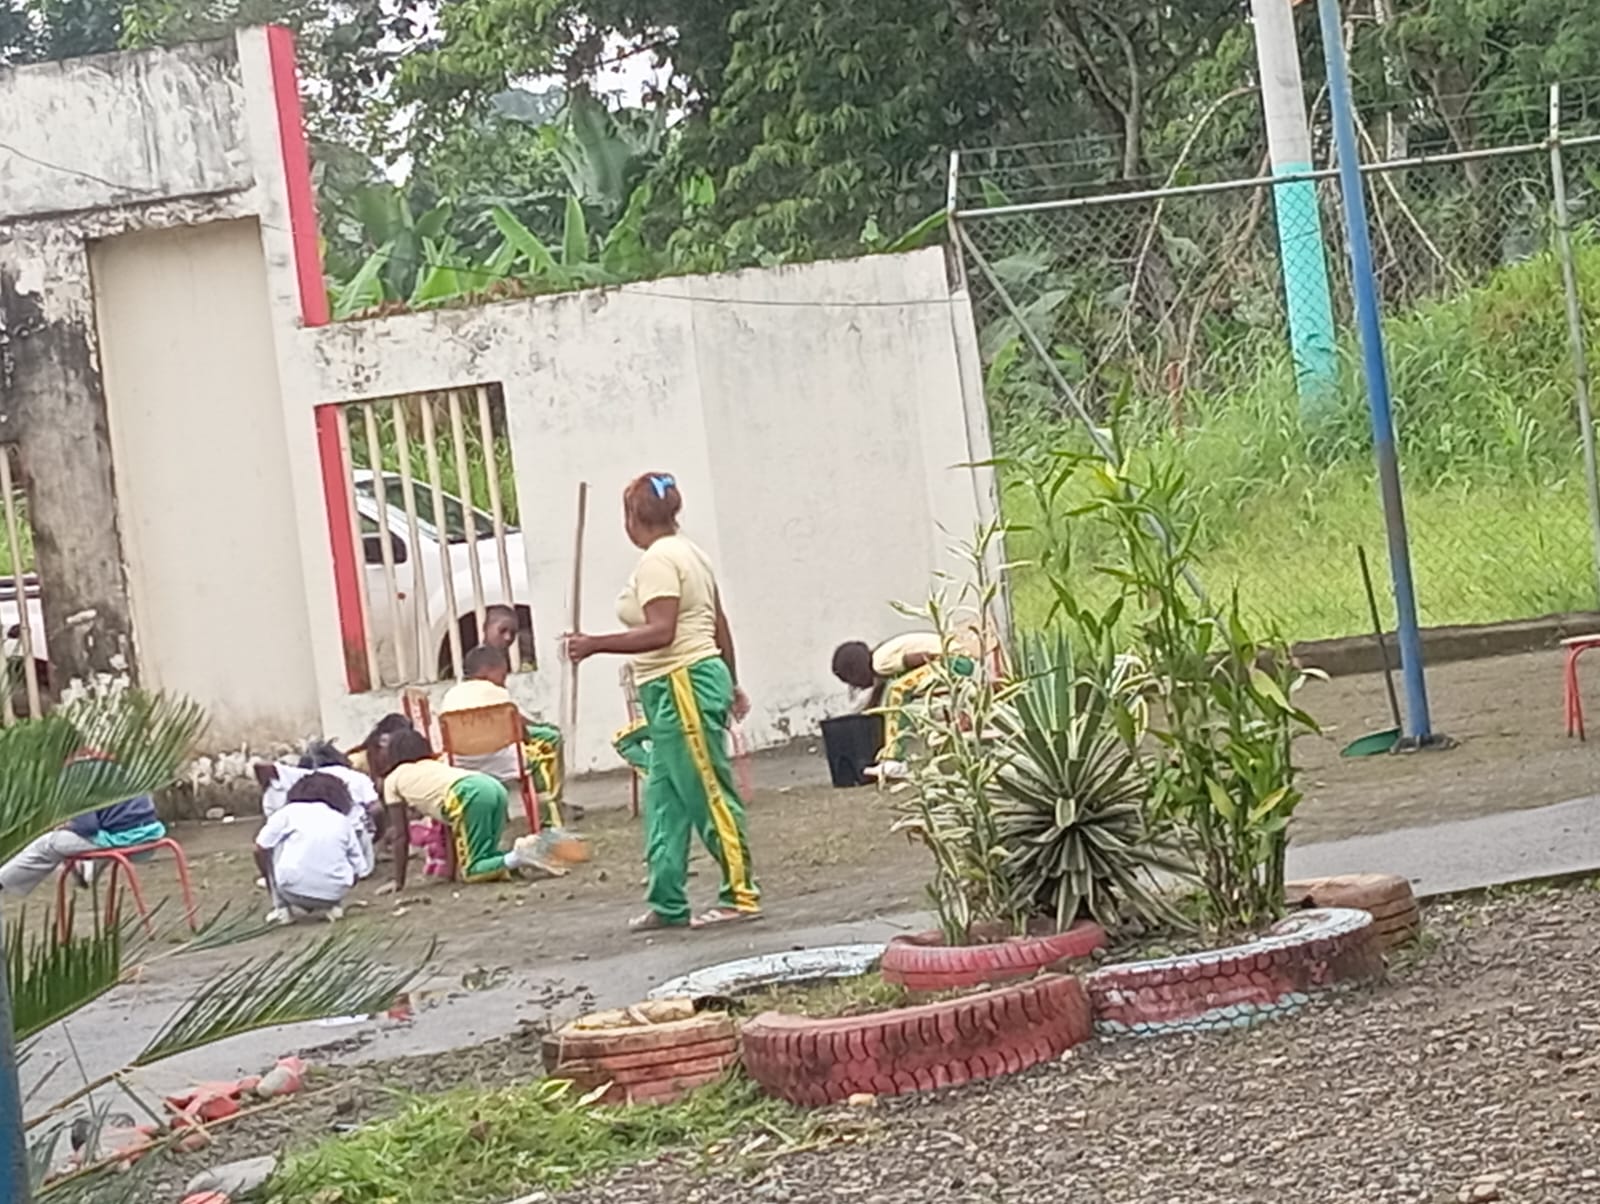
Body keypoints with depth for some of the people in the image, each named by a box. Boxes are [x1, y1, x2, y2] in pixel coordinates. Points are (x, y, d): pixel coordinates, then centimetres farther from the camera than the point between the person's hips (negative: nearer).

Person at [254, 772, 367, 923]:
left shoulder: (290, 811, 7)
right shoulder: (343, 821, 12)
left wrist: (269, 881, 23)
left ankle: (283, 908, 17)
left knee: (277, 844, 22)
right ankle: (330, 907, 13)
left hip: (292, 890, -3)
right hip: (334, 892, 3)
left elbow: (260, 850, 6)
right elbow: (358, 872, 13)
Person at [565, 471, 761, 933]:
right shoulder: (689, 553, 17)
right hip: (678, 690, 10)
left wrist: (595, 645, -22)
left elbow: (661, 632, -23)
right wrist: (731, 685, 28)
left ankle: (741, 895, -2)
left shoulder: (657, 560, -13)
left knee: (710, 794, -6)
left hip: (682, 686, -10)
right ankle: (666, 903, 12)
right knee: (663, 799, 11)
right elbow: (720, 627, 20)